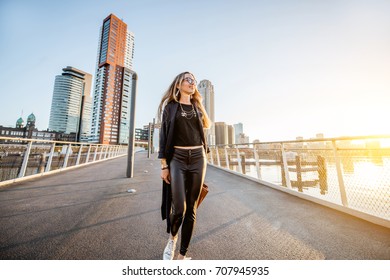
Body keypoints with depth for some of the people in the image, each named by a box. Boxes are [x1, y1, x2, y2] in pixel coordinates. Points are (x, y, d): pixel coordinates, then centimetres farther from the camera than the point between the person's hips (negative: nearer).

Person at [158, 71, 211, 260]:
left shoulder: (197, 106, 17)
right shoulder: (170, 106, 6)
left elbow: (207, 125, 9)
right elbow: (164, 135, 0)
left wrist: (198, 103, 10)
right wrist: (164, 165, -6)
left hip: (198, 158, 3)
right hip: (177, 158, -3)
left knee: (191, 208, 7)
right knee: (179, 208, -8)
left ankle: (183, 254, 28)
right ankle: (172, 238, 29)